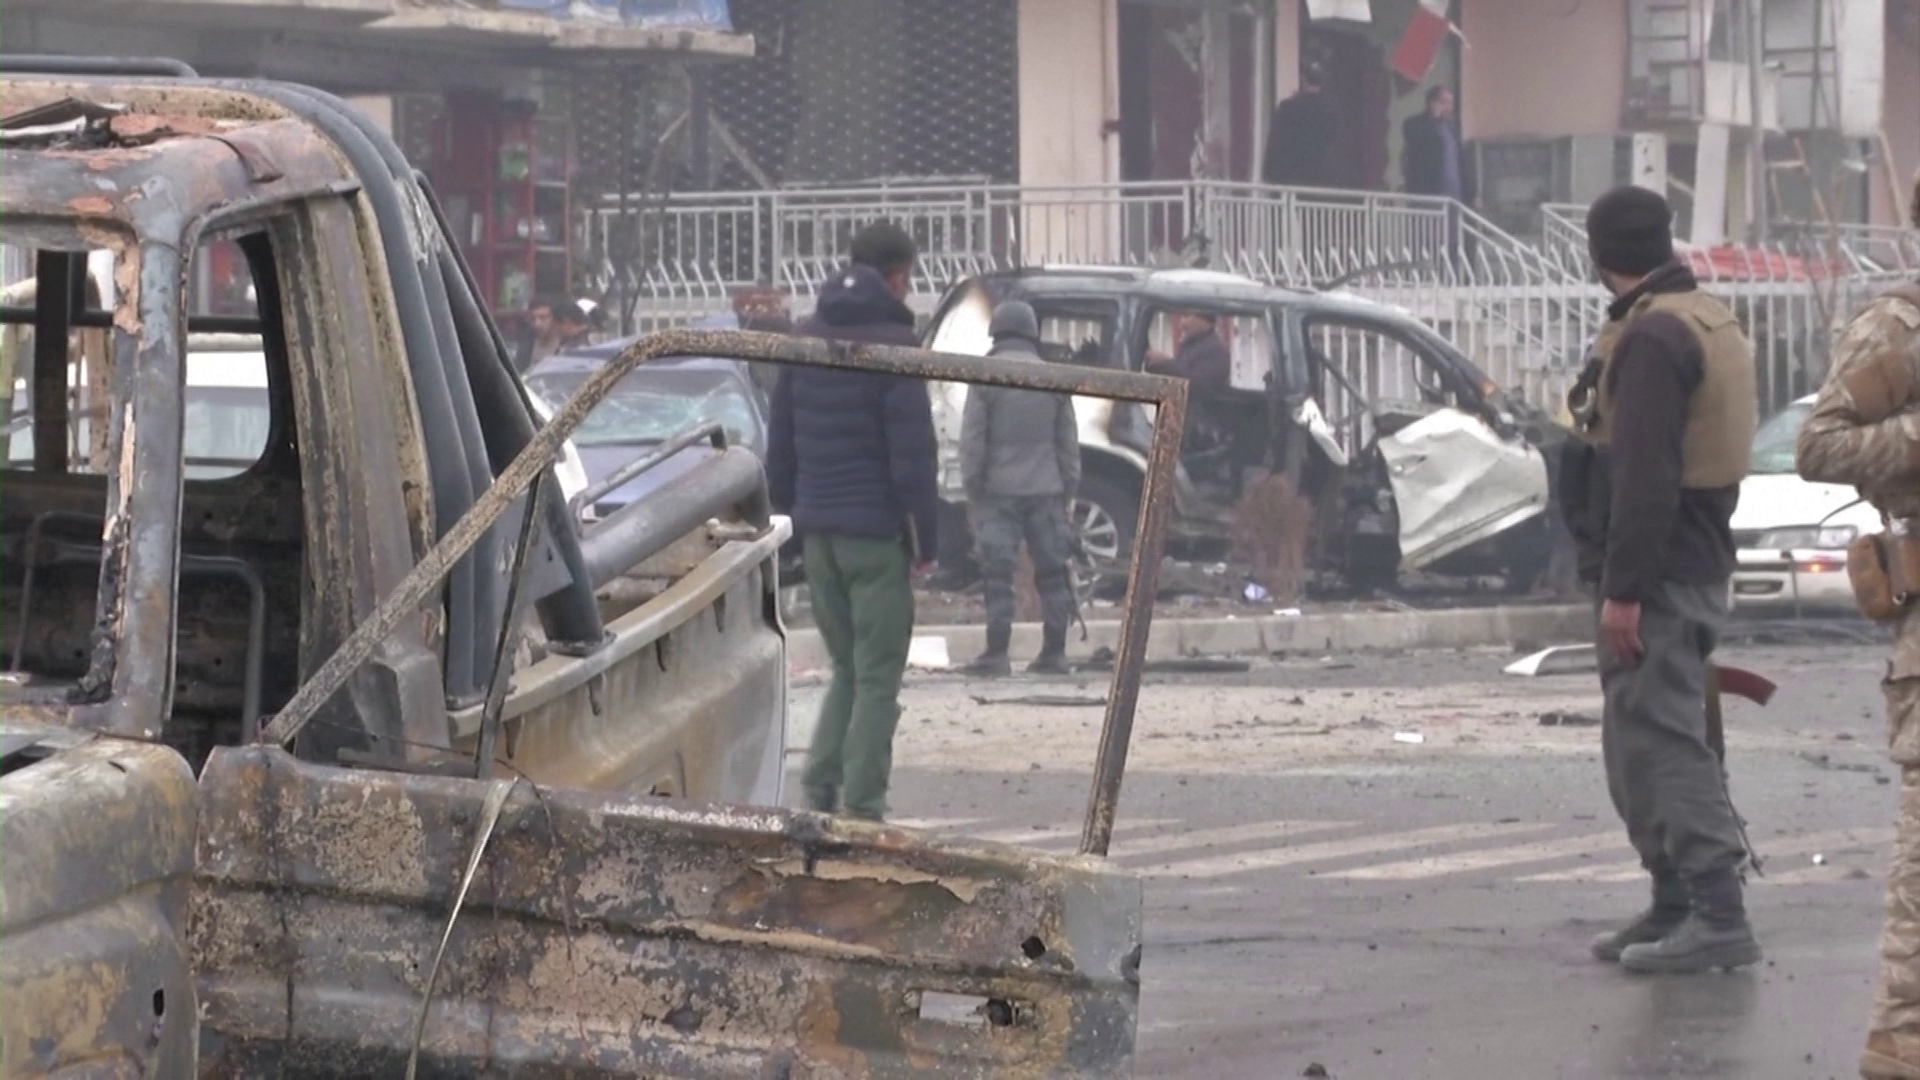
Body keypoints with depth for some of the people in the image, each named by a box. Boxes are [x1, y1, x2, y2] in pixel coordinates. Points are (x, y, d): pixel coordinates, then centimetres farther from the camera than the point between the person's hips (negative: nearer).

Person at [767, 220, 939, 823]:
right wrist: (925, 539, -8)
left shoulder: (806, 343, 10)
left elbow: (780, 444, 14)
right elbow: (912, 453, -13)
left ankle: (821, 784, 4)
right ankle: (861, 806, -4)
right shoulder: (891, 346, -11)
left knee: (847, 666, 16)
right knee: (877, 677, -1)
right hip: (876, 532, -6)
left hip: (817, 530, 6)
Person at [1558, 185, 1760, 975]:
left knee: (1663, 740, -11)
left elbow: (1645, 476, -23)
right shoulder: (1710, 323, 16)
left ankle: (1719, 917, -16)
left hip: (1659, 576, -10)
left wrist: (1623, 589, -22)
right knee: (1642, 742, 16)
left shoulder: (1651, 336, -17)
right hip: (1701, 563, 10)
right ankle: (1675, 906, 21)